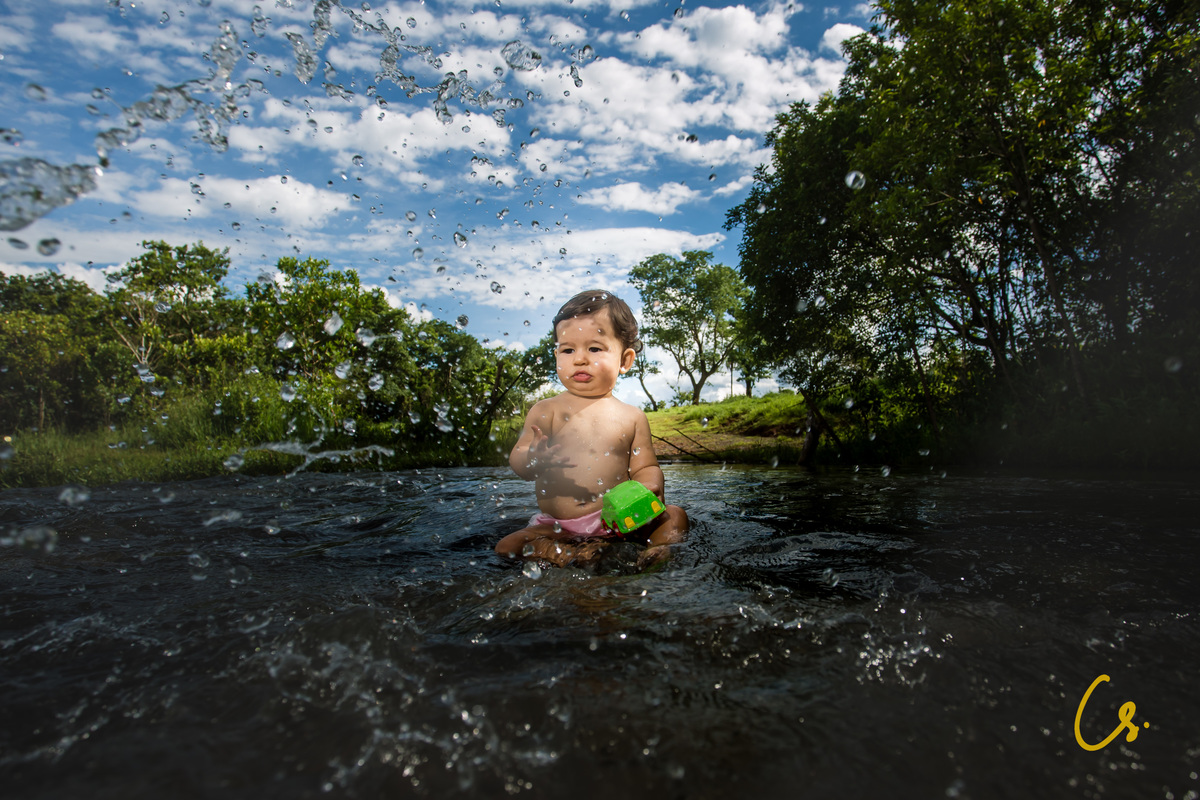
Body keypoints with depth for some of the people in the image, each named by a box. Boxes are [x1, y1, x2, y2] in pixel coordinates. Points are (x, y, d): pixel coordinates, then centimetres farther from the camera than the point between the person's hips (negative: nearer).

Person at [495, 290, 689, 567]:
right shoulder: (546, 410, 1)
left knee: (675, 515, -11)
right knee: (507, 546, -18)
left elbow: (645, 467, 8)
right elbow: (516, 459, -6)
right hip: (557, 527, 0)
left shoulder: (632, 417, 5)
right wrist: (533, 460, -32)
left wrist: (649, 487, -18)